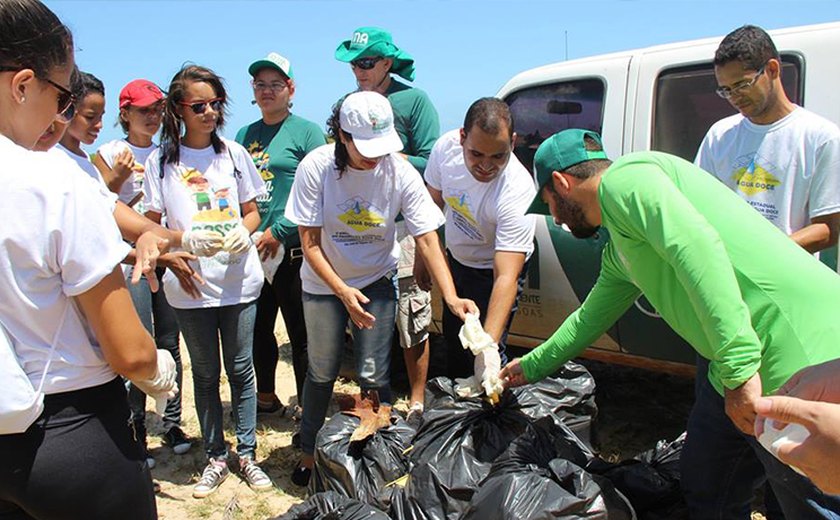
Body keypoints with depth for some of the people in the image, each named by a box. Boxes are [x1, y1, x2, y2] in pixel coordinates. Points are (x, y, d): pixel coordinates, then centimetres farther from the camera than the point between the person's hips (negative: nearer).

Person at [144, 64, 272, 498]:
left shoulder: (233, 153, 6)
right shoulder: (160, 161, 1)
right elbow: (150, 226, 2)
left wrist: (243, 231, -10)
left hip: (239, 280, 1)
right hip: (189, 286, -1)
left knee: (240, 368, 8)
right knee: (205, 373, 10)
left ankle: (247, 454, 22)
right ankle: (215, 458, 25)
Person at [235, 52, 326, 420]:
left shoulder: (307, 132, -2)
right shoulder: (245, 135, 14)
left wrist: (278, 231, -15)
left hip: (292, 248, -5)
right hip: (251, 250, 6)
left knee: (300, 331, 3)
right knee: (258, 327, 15)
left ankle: (306, 404, 19)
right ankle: (265, 396, 34)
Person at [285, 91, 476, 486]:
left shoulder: (400, 173, -19)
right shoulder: (316, 167, -20)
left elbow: (427, 239, -20)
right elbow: (310, 243, -15)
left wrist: (451, 297, -32)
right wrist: (343, 291, -26)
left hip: (376, 282, 0)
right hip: (323, 283, 0)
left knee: (373, 378, -2)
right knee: (322, 373, 9)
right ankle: (309, 452, 33)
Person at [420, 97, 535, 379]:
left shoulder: (518, 191, -38)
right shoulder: (446, 146, -23)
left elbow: (506, 277, -42)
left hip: (494, 269, -5)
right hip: (455, 259, 6)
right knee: (453, 340, 21)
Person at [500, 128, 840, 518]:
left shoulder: (623, 177, -10)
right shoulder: (618, 252, 20)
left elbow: (697, 243, -26)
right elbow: (591, 318, 33)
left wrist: (737, 366, -28)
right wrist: (533, 365, 44)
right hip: (744, 367, 10)